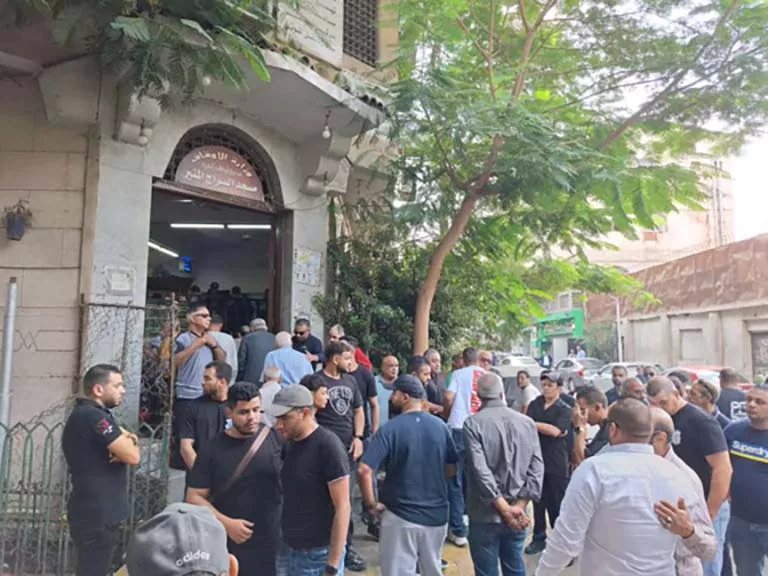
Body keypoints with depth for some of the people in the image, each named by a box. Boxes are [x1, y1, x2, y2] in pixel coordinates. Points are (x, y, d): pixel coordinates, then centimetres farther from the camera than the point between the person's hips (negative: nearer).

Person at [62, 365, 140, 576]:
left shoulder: (85, 415, 14)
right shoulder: (93, 417, -20)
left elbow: (123, 451, 14)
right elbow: (132, 456, -24)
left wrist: (125, 441, -9)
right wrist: (129, 441, -3)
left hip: (95, 513, 10)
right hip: (97, 516, -10)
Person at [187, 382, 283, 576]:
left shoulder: (275, 439, -6)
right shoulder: (213, 449, -5)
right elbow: (195, 497, -3)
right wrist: (226, 523, -14)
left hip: (271, 544, 0)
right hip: (226, 545, 0)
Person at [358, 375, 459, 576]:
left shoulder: (390, 429, -15)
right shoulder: (440, 426, -2)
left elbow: (364, 470, -22)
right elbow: (451, 470, 8)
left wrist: (371, 504, -10)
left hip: (400, 516, -4)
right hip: (437, 514, 5)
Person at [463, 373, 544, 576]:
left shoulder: (473, 424, -13)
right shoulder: (527, 423, 0)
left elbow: (480, 470, -20)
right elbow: (537, 468, -4)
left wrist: (504, 509, -14)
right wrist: (519, 506, -6)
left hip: (486, 515, -4)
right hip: (517, 514, 4)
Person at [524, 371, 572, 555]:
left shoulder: (565, 410, -2)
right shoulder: (534, 405, 9)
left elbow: (555, 431, -15)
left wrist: (534, 424, -9)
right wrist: (548, 429, -14)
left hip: (557, 464, -3)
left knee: (557, 504, 2)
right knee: (538, 502, 11)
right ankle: (539, 538, 24)